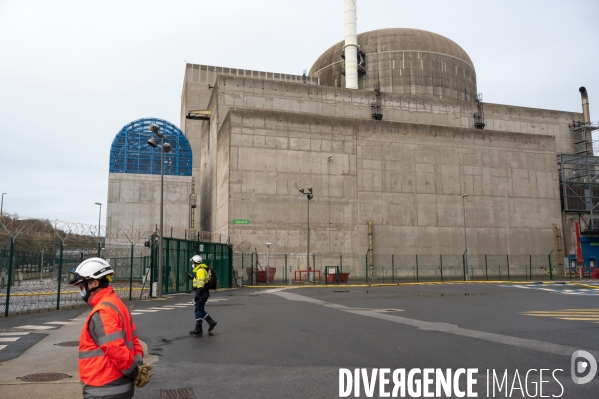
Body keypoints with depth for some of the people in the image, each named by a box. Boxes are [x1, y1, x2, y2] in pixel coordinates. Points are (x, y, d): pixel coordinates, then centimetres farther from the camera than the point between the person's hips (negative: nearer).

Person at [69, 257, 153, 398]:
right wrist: (138, 366, 1)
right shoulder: (116, 304, 9)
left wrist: (134, 373, -13)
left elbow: (117, 350, -25)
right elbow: (133, 340, 10)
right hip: (119, 385, 9)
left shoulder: (102, 312, -21)